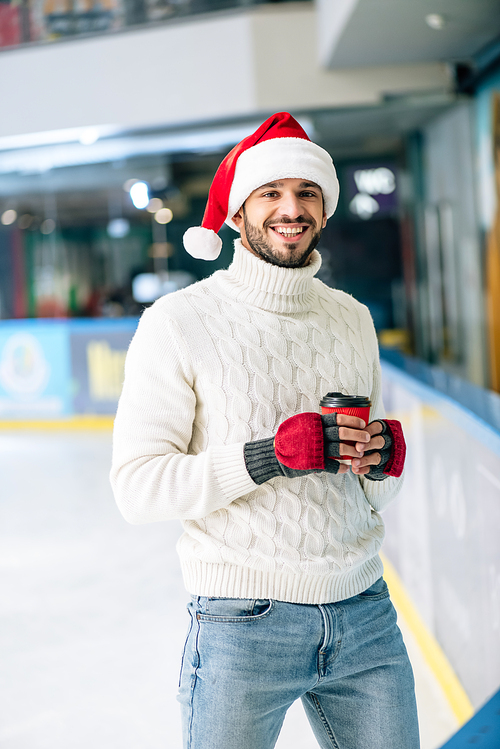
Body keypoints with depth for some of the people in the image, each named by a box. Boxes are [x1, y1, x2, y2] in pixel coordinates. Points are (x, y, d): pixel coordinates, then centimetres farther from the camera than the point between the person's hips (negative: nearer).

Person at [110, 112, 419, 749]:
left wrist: (385, 457, -6)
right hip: (243, 625, -5)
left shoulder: (352, 317, 11)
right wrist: (273, 455, -22)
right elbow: (136, 487, -13)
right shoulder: (179, 321, -6)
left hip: (365, 617, 5)